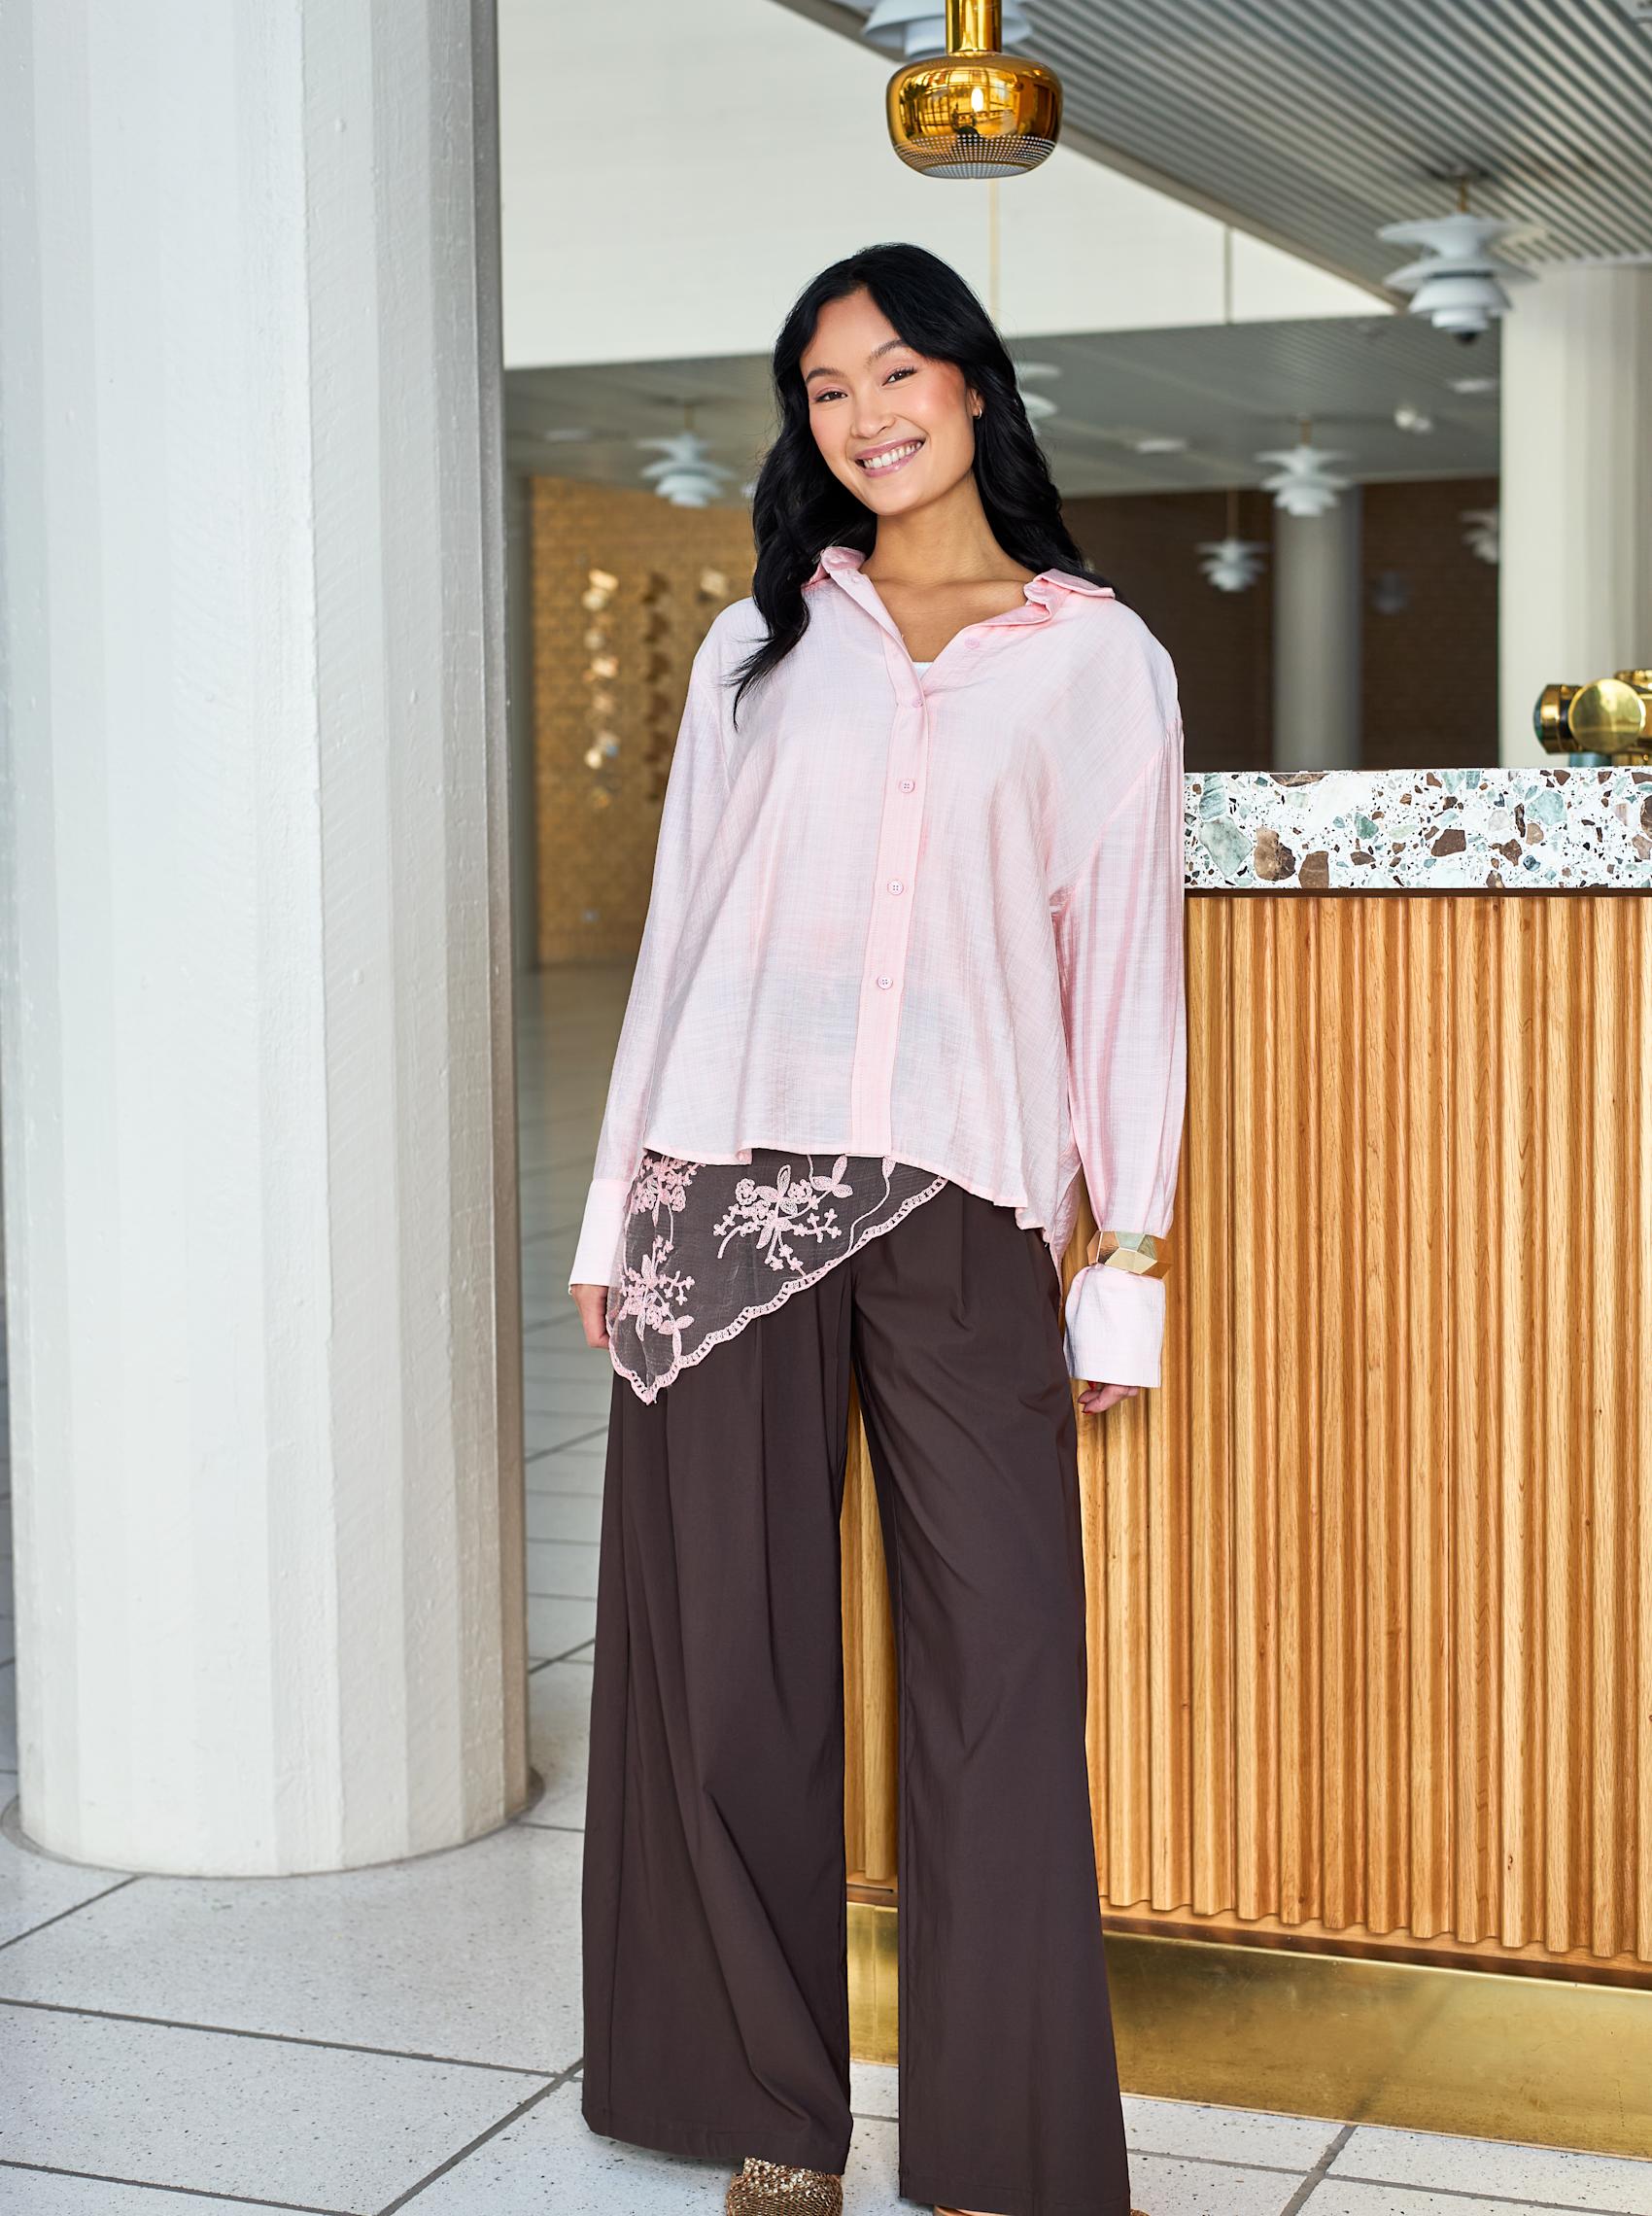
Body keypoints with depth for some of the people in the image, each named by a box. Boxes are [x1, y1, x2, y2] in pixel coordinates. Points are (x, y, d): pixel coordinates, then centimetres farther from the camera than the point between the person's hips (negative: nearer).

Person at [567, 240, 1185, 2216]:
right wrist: (613, 1212, 8)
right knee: (728, 1668, 4)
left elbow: (1126, 962, 6)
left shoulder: (1099, 661, 9)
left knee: (999, 1679, -4)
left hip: (960, 1215, -2)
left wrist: (1126, 1262, 0)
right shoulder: (756, 644, 15)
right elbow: (678, 929, 14)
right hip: (729, 1194, 2)